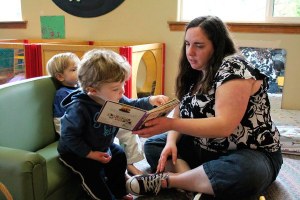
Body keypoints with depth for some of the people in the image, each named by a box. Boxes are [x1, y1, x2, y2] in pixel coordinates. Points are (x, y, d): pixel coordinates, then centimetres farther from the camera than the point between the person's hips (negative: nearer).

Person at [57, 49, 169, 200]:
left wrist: (150, 101, -19)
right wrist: (90, 154, -27)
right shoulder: (78, 109, -36)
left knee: (119, 156, 9)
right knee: (93, 170, -24)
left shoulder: (115, 99, -13)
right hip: (75, 152, -7)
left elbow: (132, 106, 0)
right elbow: (69, 136, -30)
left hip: (102, 146, 8)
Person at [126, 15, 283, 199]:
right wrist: (171, 141, -18)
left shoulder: (234, 68, -19)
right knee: (152, 145, -1)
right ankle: (194, 183, -23)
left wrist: (170, 124, -36)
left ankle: (164, 180, -25)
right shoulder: (193, 72, 4)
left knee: (246, 175, -40)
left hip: (250, 154, -7)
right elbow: (180, 114, 3)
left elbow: (224, 126, -29)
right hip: (204, 148, 7)